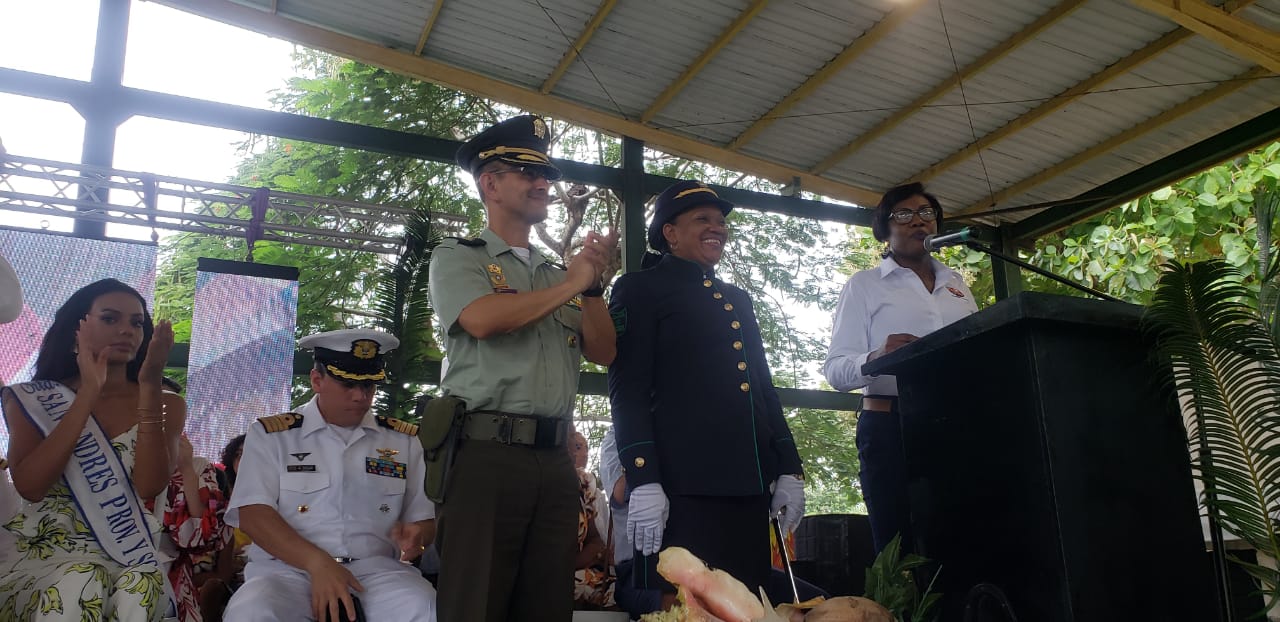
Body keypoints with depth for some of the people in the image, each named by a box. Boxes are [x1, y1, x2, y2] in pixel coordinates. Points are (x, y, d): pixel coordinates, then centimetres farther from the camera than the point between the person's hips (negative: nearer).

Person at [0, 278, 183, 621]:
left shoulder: (166, 404, 7)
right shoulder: (32, 400, 7)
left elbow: (149, 486, -10)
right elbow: (29, 487, -10)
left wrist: (150, 386, -16)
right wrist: (89, 394, -13)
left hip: (132, 553, 0)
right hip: (49, 550, 0)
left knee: (138, 588, -34)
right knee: (77, 589, -34)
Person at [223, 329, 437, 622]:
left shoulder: (405, 440, 14)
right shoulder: (270, 435, 8)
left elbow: (424, 516, 15)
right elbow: (253, 514, -3)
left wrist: (415, 535, -11)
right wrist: (317, 563, -18)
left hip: (376, 569, 1)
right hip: (287, 568, 0)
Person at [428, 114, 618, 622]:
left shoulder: (558, 272, 22)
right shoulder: (458, 257, 6)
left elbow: (602, 352, 15)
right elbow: (482, 319, -15)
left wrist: (593, 283, 0)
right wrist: (572, 284, -4)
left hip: (556, 461, 5)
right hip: (486, 453, -5)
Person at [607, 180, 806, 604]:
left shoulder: (737, 299, 25)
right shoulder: (640, 289, 5)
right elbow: (628, 390, -6)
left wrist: (789, 471, 14)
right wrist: (643, 481, -16)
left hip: (750, 488, 7)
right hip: (682, 489, -6)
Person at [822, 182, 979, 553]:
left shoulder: (956, 284, 23)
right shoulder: (865, 285, 9)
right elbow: (836, 369, -1)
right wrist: (877, 358, -22)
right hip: (892, 426, -4)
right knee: (903, 550, -9)